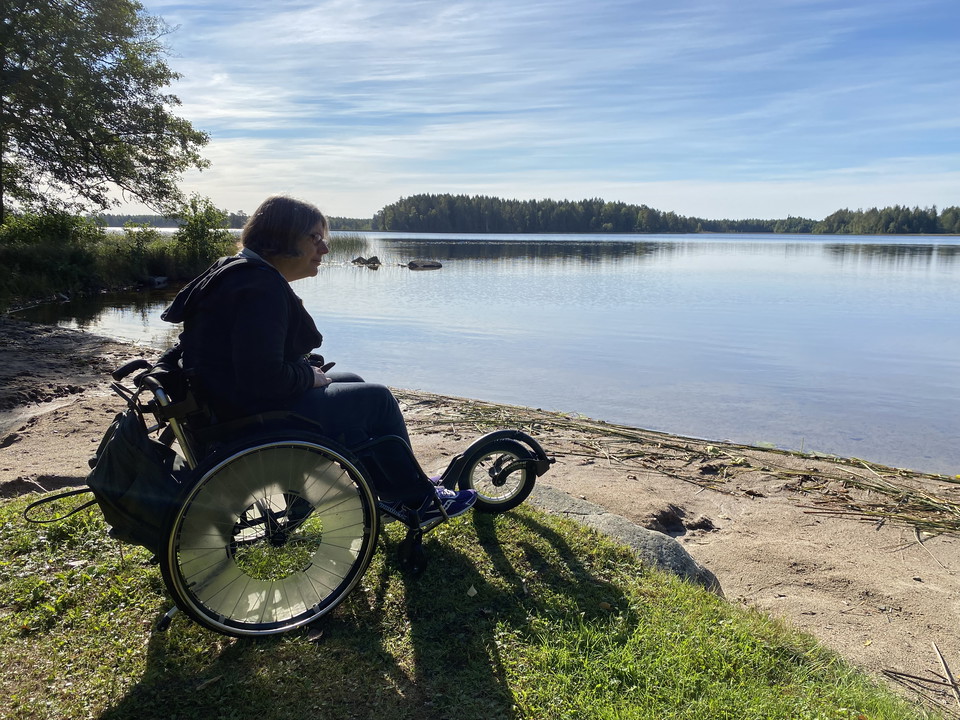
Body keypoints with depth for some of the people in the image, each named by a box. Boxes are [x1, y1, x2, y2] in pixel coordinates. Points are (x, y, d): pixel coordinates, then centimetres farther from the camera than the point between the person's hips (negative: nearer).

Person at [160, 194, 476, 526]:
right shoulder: (262, 287, -23)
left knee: (352, 382, 22)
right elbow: (264, 379, -31)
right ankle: (417, 499, 18)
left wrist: (308, 366, 7)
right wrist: (310, 375, -12)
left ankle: (397, 491, 29)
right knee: (377, 399, 0)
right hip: (253, 418, -11)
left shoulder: (235, 270, 12)